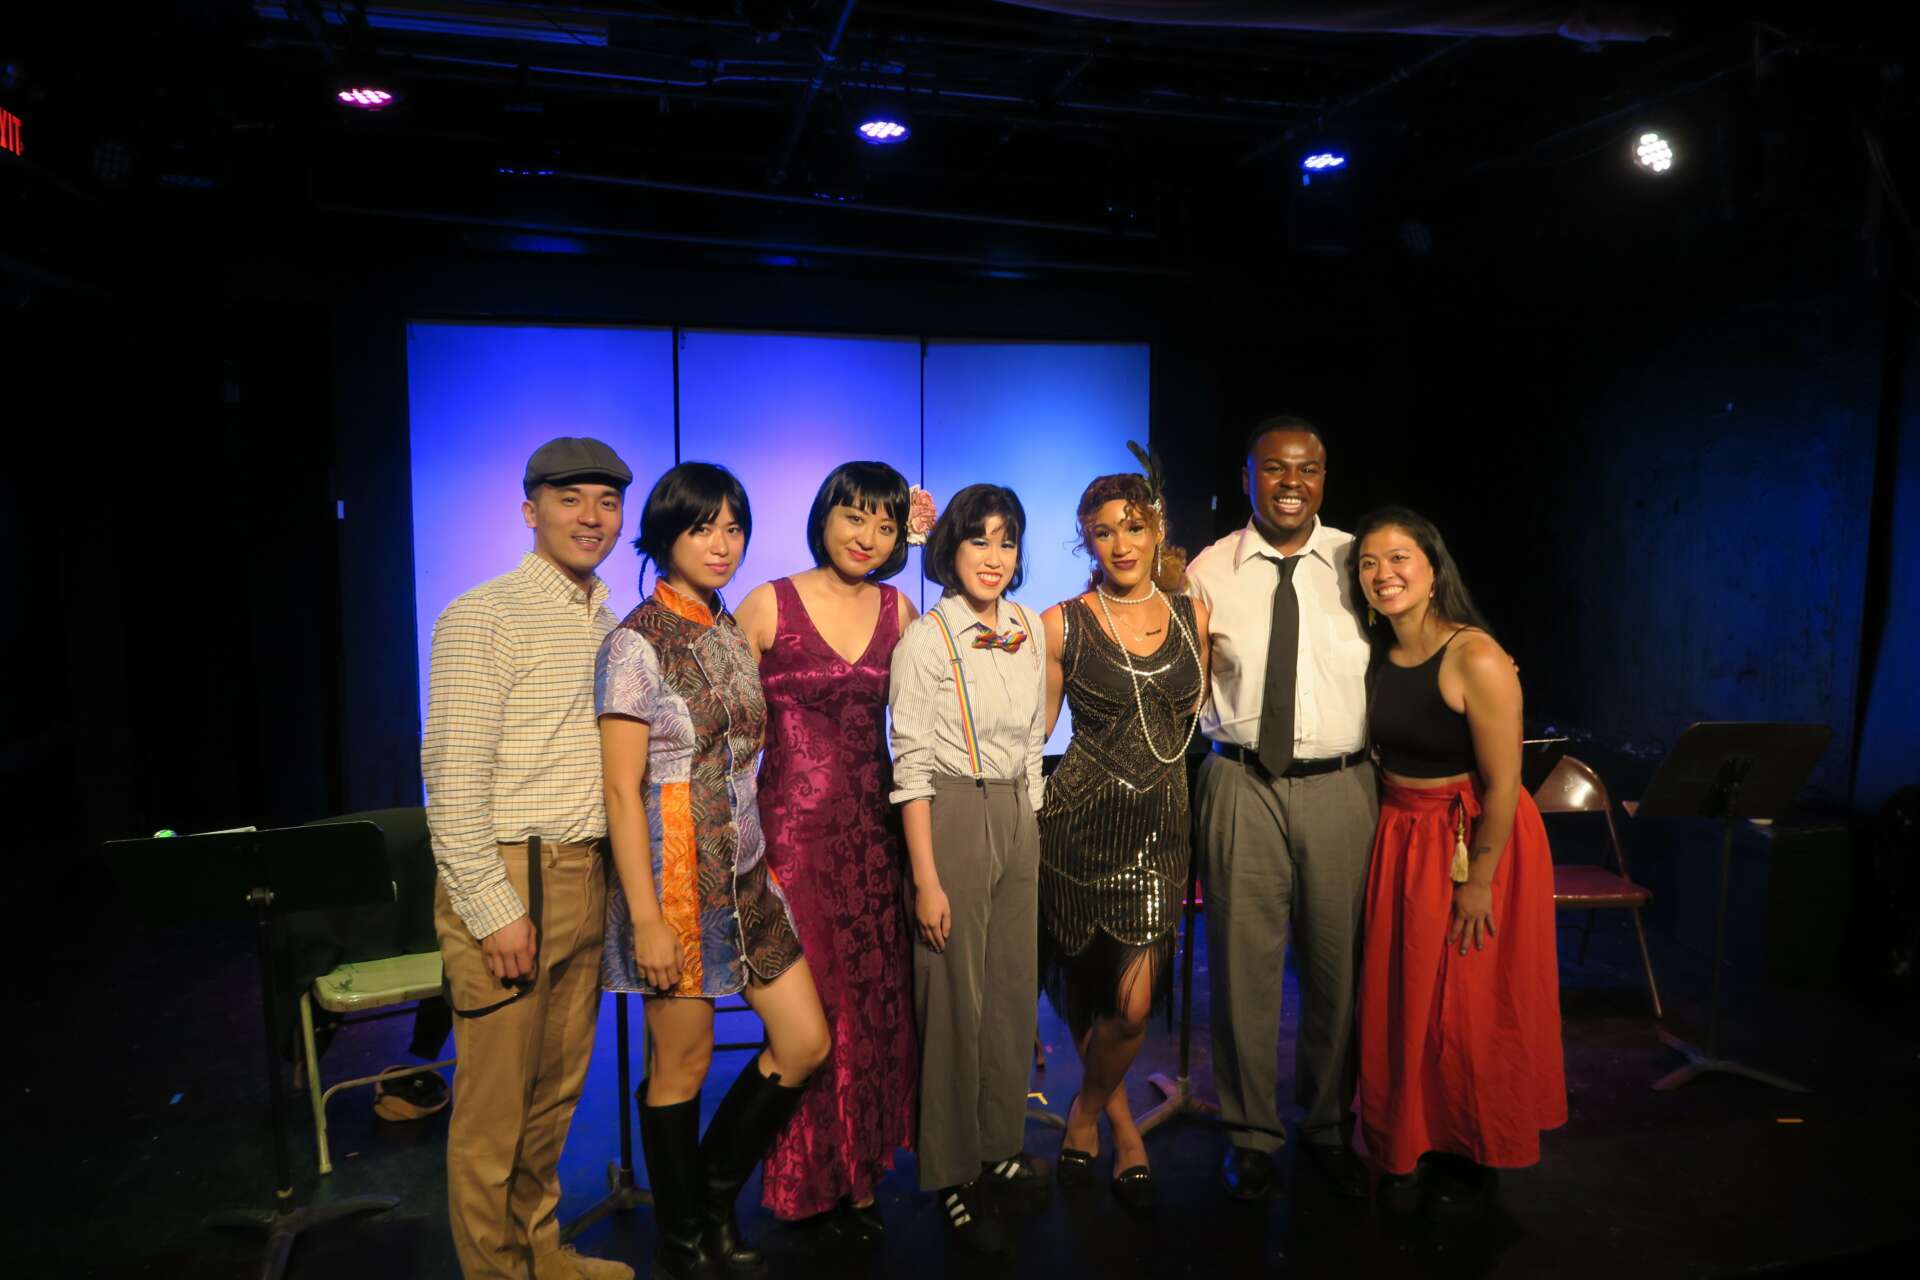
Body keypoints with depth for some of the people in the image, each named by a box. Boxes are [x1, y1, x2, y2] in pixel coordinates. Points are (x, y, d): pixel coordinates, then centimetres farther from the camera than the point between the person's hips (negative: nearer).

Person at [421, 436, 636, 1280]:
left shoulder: (610, 623, 12)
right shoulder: (483, 619, -10)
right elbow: (453, 775, -14)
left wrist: (618, 879, 12)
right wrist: (494, 910, -16)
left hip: (587, 879, 7)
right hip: (509, 880, -7)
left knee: (558, 1088, 17)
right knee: (497, 1100, 4)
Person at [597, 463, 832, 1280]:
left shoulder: (732, 631, 10)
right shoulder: (637, 643, -11)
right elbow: (622, 791, -14)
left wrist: (763, 861, 12)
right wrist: (647, 917, -18)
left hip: (747, 870, 7)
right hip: (677, 874, -7)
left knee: (805, 1042, 8)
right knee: (683, 1064, 6)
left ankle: (716, 1199, 30)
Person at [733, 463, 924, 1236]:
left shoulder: (898, 610, 6)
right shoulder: (767, 606, -5)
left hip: (876, 826, 4)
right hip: (795, 827, -4)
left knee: (877, 1003, 9)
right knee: (811, 1012, 3)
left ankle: (860, 1169, 28)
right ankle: (811, 1181, 24)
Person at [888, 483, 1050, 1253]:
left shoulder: (1029, 631, 7)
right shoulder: (925, 641, -10)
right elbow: (912, 768, -12)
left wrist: (1033, 831, 12)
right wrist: (926, 879, -15)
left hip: (1019, 821, 6)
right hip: (953, 821, -6)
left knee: (1015, 990, 13)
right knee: (956, 996, 3)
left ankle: (1001, 1147, 32)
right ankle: (954, 1175, 20)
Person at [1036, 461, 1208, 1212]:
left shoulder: (1192, 612, 4)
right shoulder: (1061, 625, -4)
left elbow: (1200, 707, 14)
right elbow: (1033, 727, 2)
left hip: (1161, 823, 2)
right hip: (1081, 820, -2)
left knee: (1135, 1005, -4)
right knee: (1082, 988, 12)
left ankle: (1086, 1114, 27)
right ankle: (1122, 1122, 39)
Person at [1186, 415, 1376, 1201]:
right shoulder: (1208, 571, 3)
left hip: (1341, 786, 1)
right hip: (1242, 786, -1)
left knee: (1338, 962, 11)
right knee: (1242, 961, 5)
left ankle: (1328, 1127, 32)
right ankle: (1251, 1134, 24)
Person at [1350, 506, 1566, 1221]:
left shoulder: (1476, 660, -21)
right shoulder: (1379, 657, 0)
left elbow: (1501, 784, -19)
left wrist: (1479, 882, -16)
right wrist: (1395, 820, 7)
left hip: (1475, 842, -6)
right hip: (1399, 838, 6)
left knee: (1470, 1005, 5)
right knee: (1400, 997, 12)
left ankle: (1474, 1158, 27)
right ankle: (1408, 1148, 30)